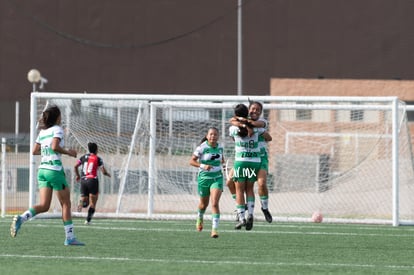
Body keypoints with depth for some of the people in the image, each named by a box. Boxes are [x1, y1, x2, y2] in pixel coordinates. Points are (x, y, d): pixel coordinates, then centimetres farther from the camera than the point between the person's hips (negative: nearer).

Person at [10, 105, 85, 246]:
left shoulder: (42, 132, 15)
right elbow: (55, 146, -21)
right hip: (55, 170, -7)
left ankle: (21, 218, -21)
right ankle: (69, 237, 6)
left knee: (44, 206, 2)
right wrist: (68, 152, -7)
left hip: (42, 169, 7)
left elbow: (34, 151, 18)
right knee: (66, 204, 5)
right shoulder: (57, 129, -6)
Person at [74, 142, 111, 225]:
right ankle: (88, 220, -3)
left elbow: (75, 166, 5)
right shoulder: (98, 159, -1)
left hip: (83, 180, 4)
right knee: (92, 203, 6)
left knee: (85, 202, 9)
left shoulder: (84, 157, 10)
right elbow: (104, 172, -4)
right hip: (92, 180, -4)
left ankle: (82, 202, -27)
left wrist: (77, 175, 21)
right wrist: (108, 174, 18)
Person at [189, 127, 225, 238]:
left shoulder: (220, 147, 2)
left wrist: (221, 162, 2)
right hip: (204, 178, -1)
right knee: (204, 203, 15)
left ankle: (214, 229, -19)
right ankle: (200, 218, 50)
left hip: (217, 178, 1)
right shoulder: (202, 147, -12)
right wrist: (202, 166, -25)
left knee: (215, 203, -16)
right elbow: (192, 161, -10)